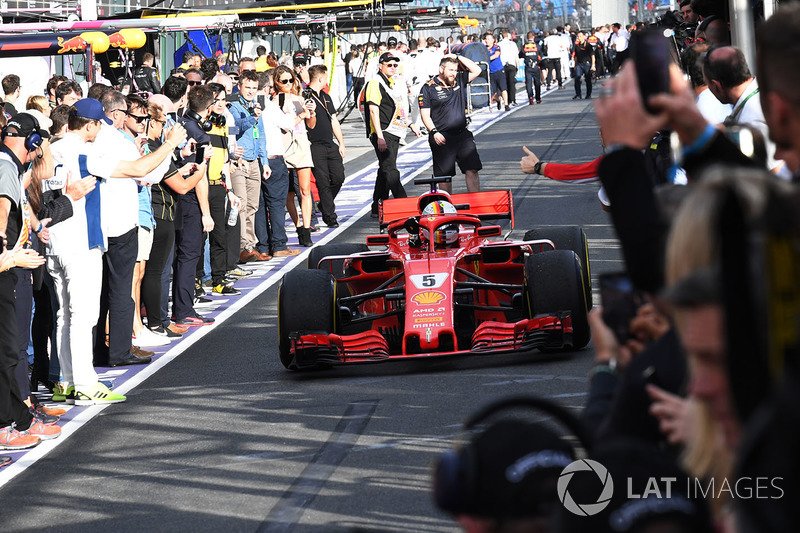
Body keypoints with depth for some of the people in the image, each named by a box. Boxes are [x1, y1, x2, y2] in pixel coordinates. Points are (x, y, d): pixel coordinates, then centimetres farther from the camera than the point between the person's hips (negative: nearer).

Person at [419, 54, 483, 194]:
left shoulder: (459, 81, 12)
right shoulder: (428, 88, -1)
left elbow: (476, 70, 11)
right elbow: (425, 115, -3)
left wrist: (458, 57, 5)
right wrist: (434, 132, -16)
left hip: (462, 134, 4)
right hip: (442, 138, -4)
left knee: (472, 170, -4)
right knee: (445, 175, 0)